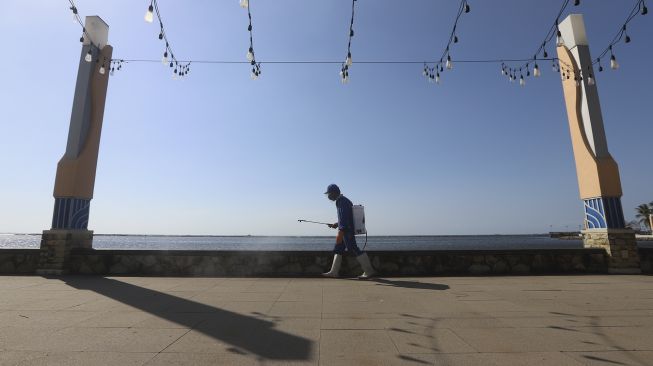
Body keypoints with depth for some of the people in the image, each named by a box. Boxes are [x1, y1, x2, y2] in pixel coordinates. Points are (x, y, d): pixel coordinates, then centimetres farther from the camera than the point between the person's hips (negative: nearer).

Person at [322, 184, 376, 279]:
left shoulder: (342, 201, -14)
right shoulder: (342, 200, 18)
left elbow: (344, 217, -24)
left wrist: (340, 233, -28)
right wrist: (337, 224, 20)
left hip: (347, 231, -11)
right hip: (346, 231, 11)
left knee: (353, 249, -8)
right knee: (337, 250, 11)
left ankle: (369, 271, -1)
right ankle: (334, 272, 17)